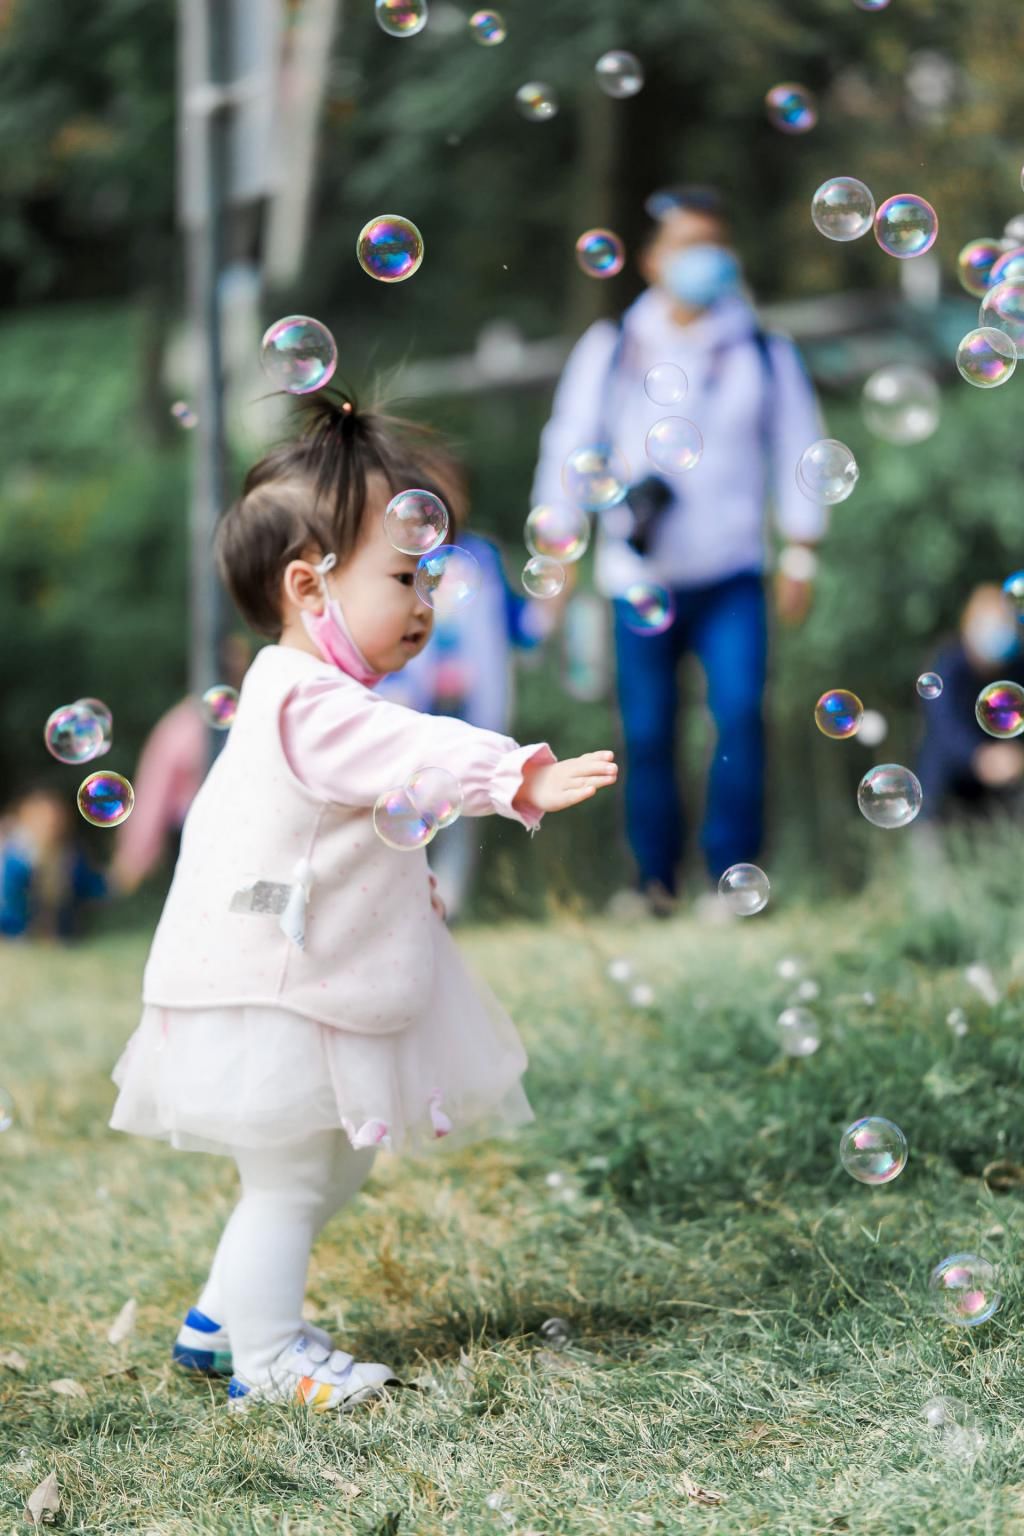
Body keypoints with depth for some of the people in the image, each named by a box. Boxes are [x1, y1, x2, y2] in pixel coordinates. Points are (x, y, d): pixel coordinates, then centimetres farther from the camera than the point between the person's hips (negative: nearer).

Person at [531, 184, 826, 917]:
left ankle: (734, 874, -9)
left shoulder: (764, 355, 7)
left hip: (731, 579, -1)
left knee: (740, 711, -17)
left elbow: (798, 457, 10)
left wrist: (800, 556, 4)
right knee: (647, 733, 2)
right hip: (639, 578, 1)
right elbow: (568, 448, 9)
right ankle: (656, 881, 15)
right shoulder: (610, 350, 7)